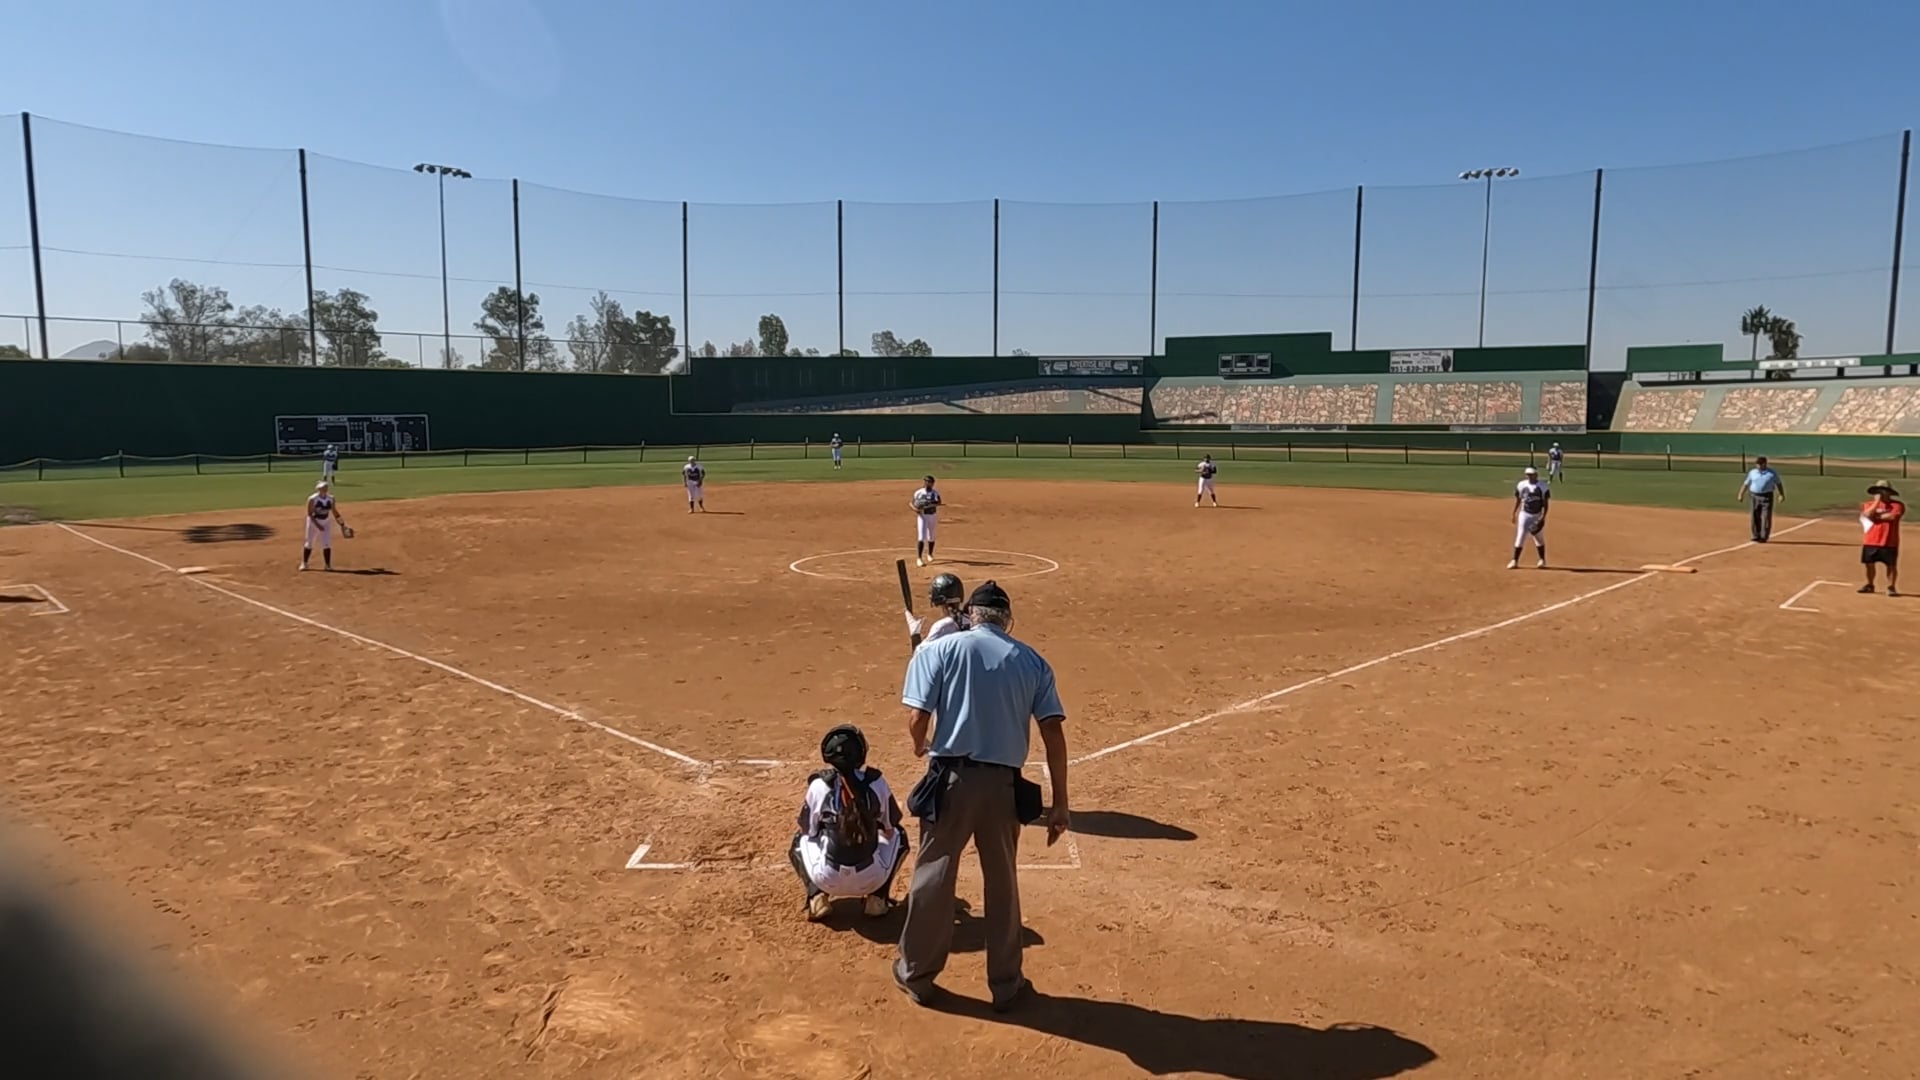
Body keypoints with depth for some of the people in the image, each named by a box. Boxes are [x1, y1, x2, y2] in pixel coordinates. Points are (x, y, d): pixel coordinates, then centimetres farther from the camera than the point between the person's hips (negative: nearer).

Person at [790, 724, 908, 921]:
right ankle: (877, 899, 14)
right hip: (870, 879, 0)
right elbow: (890, 829, 9)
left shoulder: (819, 785, -4)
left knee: (800, 841, 31)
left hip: (828, 879, 0)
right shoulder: (876, 781, -3)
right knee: (899, 835, 29)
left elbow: (810, 831, 8)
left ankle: (817, 898, 8)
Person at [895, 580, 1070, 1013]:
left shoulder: (939, 650, -1)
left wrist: (921, 747, 14)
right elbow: (1054, 733, 0)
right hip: (1003, 784, 2)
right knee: (1002, 884, 16)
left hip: (951, 779, -2)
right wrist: (1060, 803, 3)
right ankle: (1006, 985, 28)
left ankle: (917, 974, 29)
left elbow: (917, 720, -9)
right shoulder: (1032, 661, 6)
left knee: (933, 876, 14)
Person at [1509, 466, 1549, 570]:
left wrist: (1543, 517, -14)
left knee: (1539, 538, 11)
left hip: (1537, 516, -1)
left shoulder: (1543, 487, -7)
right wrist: (1513, 514, 6)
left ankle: (1542, 560, 27)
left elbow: (1545, 504, -6)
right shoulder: (1521, 485, -1)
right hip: (1524, 514, 1)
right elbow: (1517, 500, 8)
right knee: (1520, 537, -4)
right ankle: (1515, 561, -1)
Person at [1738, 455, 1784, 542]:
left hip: (1767, 496, -2)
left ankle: (1764, 537, -1)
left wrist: (1781, 495, -4)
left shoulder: (1772, 473, 3)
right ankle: (1756, 536, 11)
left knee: (1766, 517, -4)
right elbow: (1746, 484, 9)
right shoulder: (1752, 472, 7)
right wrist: (1741, 495, 0)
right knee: (1754, 517, 1)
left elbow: (1778, 484, 6)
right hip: (1754, 497, 2)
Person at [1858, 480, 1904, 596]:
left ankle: (1891, 587, 8)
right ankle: (1869, 585, 23)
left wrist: (1876, 516, -9)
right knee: (1869, 564, 9)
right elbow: (1868, 514, -14)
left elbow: (1892, 517, -18)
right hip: (1870, 541, 3)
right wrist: (1877, 501, -11)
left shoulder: (1897, 505, -1)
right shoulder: (1870, 504, 7)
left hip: (1889, 542, -3)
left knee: (1891, 565, 0)